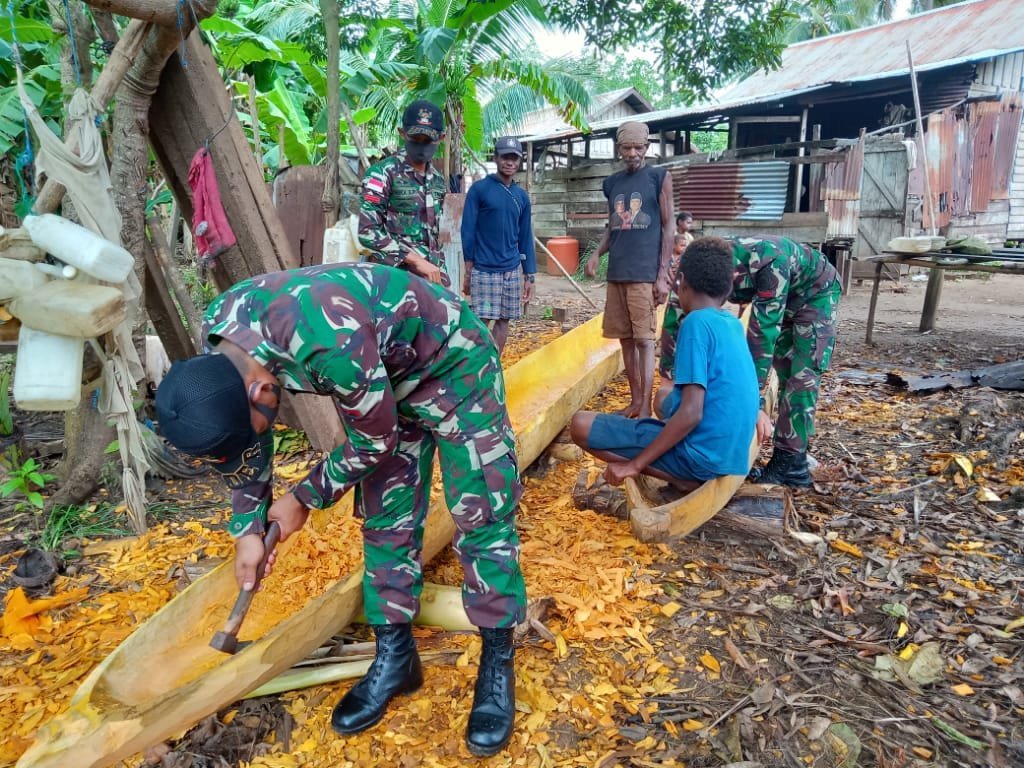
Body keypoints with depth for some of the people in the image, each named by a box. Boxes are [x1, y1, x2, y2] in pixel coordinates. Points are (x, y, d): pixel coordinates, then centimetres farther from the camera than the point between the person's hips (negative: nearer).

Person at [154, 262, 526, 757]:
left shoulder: (328, 343, -42)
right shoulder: (220, 336, -17)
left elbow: (376, 439, -23)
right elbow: (240, 438, 1)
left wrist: (304, 498, -10)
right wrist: (247, 527, 3)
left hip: (453, 365, -6)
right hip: (384, 375, 7)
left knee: (480, 516, -4)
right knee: (385, 520, 7)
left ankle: (497, 662, 10)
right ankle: (395, 656, 21)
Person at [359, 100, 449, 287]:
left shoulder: (438, 181, 15)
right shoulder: (383, 173, -6)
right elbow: (368, 231, -14)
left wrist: (438, 269, 14)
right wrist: (416, 261, -17)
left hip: (431, 274, 6)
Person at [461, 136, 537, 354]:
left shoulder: (522, 196, 10)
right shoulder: (479, 189, -3)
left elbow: (525, 238, 11)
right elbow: (467, 231, -4)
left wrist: (529, 276, 8)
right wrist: (468, 270, -7)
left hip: (512, 270, 5)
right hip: (484, 270, -5)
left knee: (504, 321, 9)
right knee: (481, 322, -6)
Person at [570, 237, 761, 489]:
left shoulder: (697, 322, -17)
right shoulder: (733, 323, 8)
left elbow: (691, 414, -24)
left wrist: (635, 464, -19)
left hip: (702, 453, -9)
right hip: (729, 450, 9)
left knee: (581, 424, -10)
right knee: (666, 392, 35)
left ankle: (680, 478, -8)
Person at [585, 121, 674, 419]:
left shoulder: (659, 177, 0)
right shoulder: (612, 183, 14)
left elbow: (668, 228, -2)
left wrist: (662, 275, -9)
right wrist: (596, 254, 1)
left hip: (645, 274, -5)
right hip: (616, 273, 5)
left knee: (644, 339, -6)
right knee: (625, 338, 8)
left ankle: (646, 406, -2)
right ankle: (635, 399, 19)